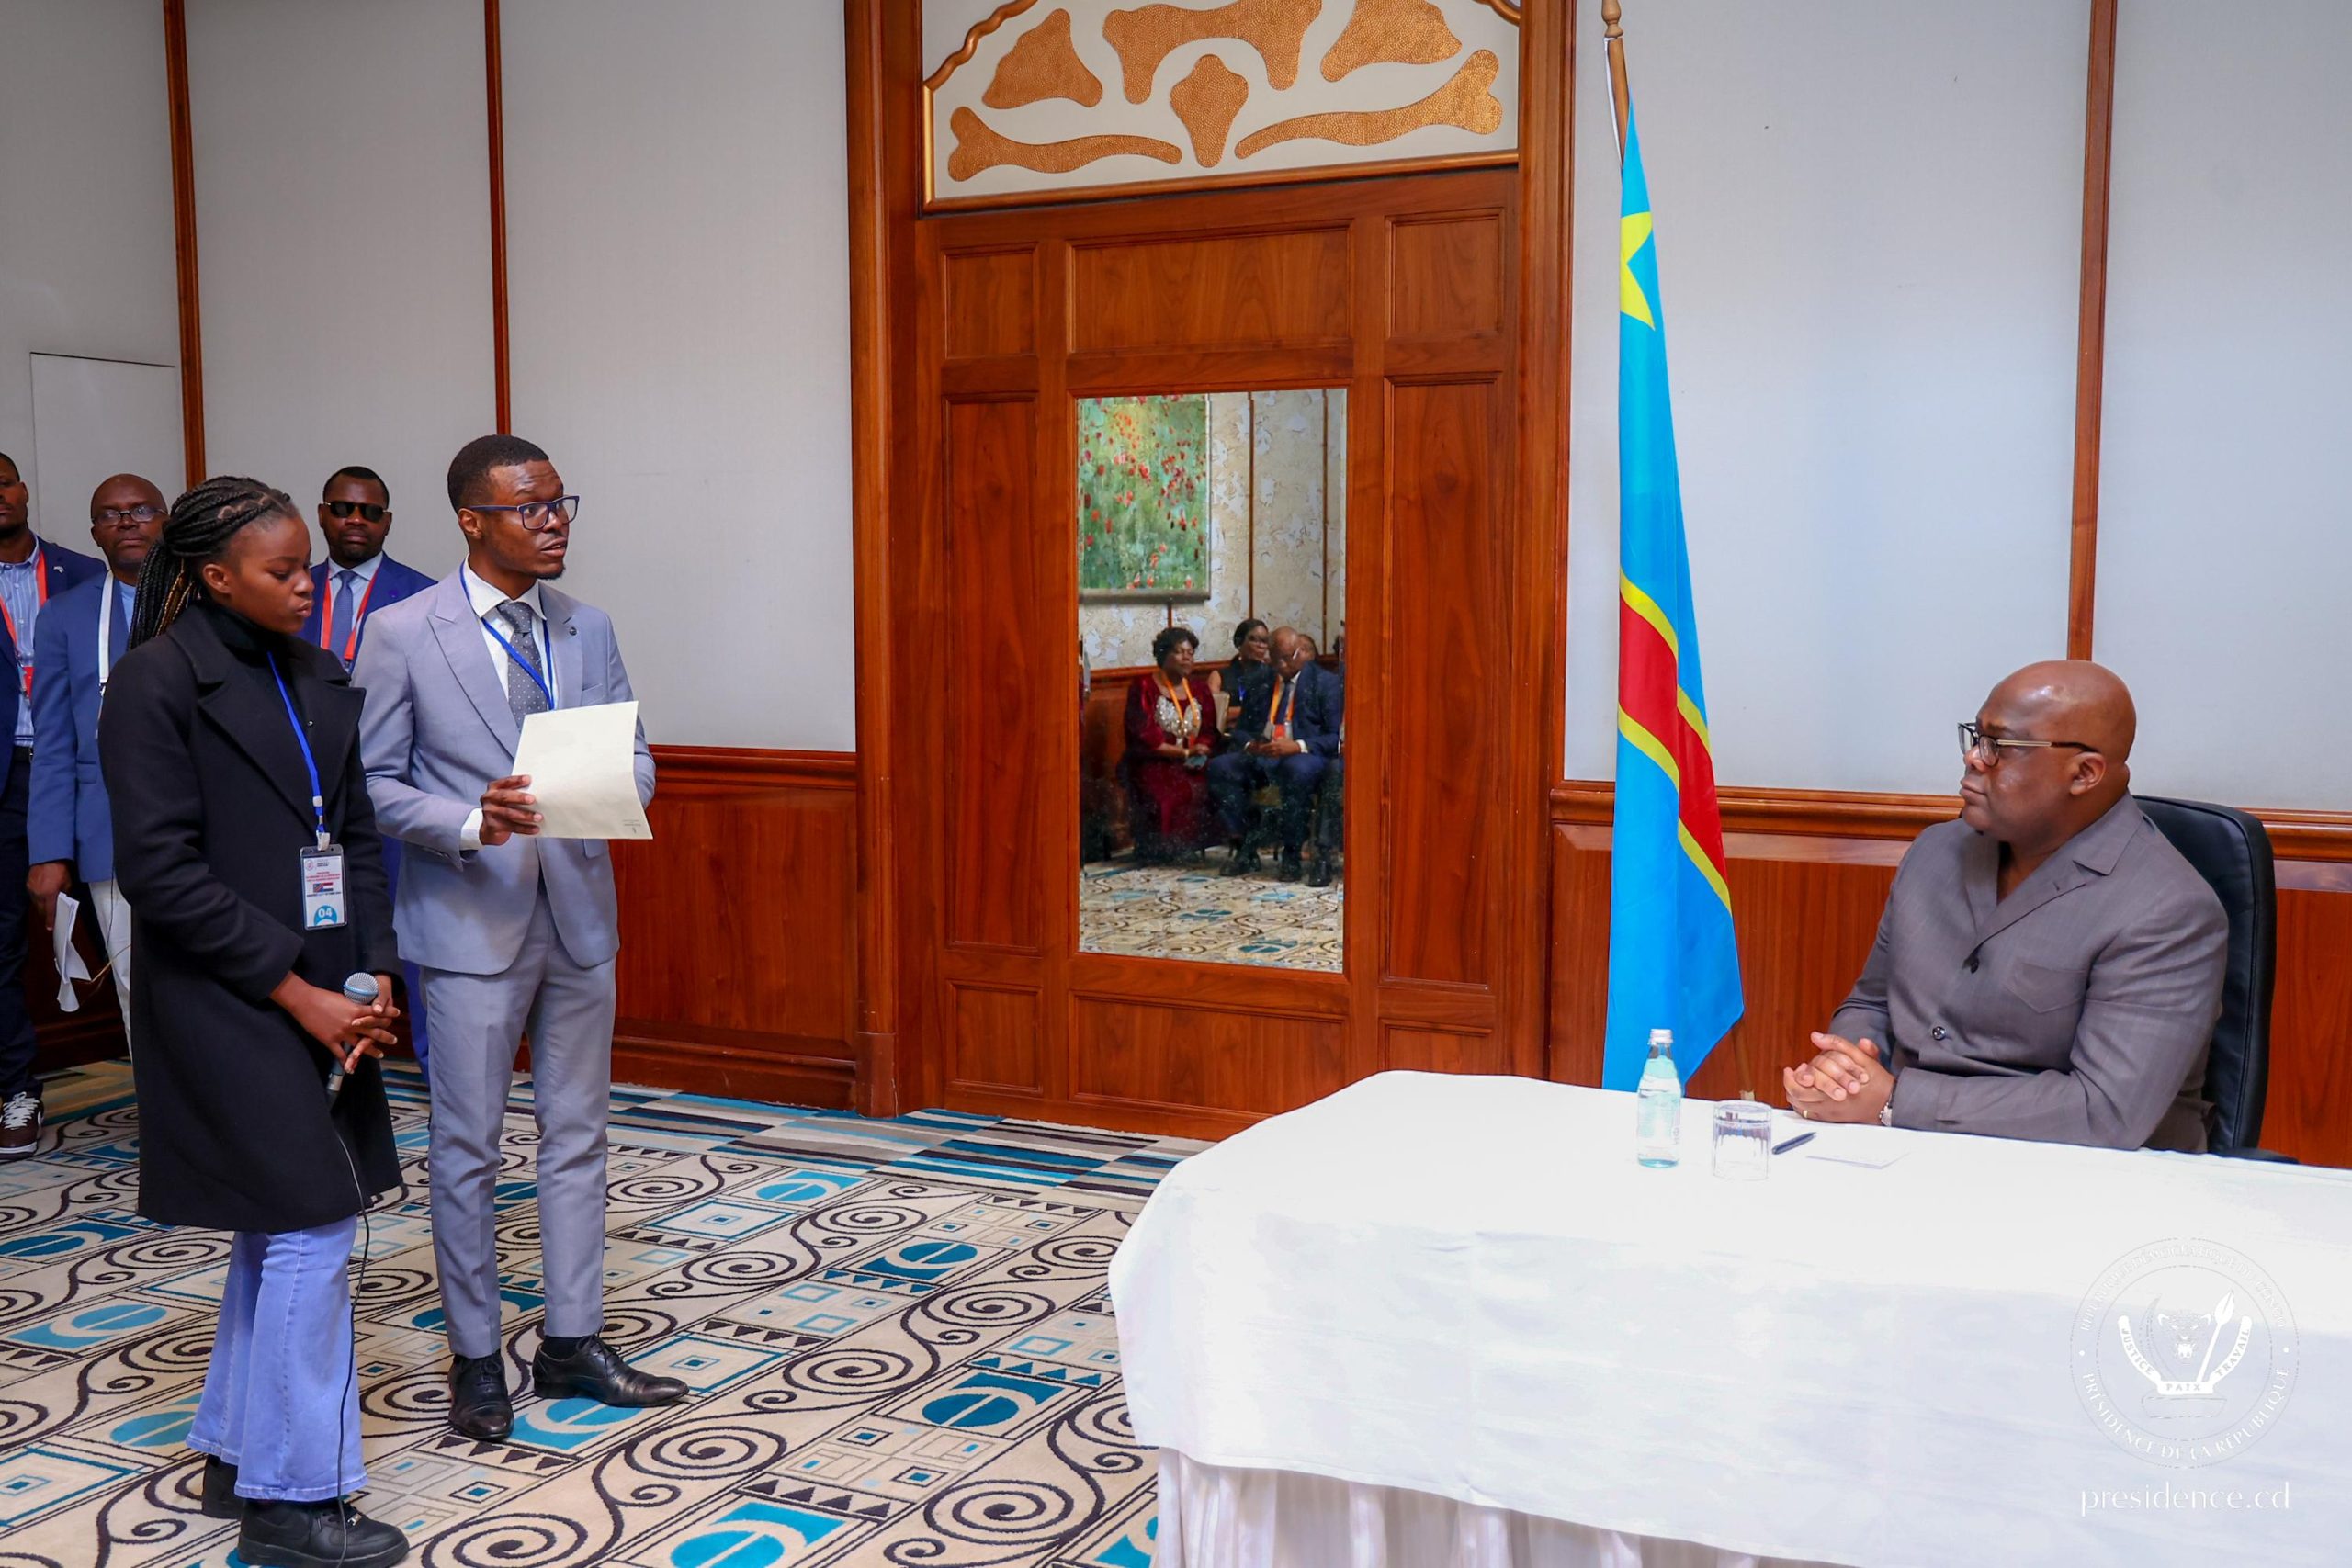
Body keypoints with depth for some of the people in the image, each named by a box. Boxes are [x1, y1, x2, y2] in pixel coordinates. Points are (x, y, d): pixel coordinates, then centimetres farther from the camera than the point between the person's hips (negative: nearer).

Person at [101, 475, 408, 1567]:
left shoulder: (314, 677, 9)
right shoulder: (158, 681, -11)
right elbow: (158, 866, -15)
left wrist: (373, 976, -2)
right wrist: (294, 991, -16)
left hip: (322, 994, 7)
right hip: (226, 1001, -7)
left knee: (277, 1227, 14)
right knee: (311, 1229, -5)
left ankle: (237, 1453, 29)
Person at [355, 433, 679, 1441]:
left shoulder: (589, 630, 7)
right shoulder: (401, 634, -6)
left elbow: (635, 755, 10)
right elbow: (375, 782, -5)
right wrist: (471, 824, -21)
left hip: (579, 915, 5)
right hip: (469, 922, -4)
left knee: (576, 1137, 12)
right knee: (468, 1151, 5)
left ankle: (571, 1344, 24)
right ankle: (475, 1358, 20)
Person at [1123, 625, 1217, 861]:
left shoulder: (1199, 688, 15)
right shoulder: (1143, 689, -1)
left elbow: (1209, 731, 11)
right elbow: (1145, 737, -10)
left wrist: (1200, 752, -13)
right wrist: (1185, 753, -16)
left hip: (1192, 765, 5)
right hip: (1153, 764, -5)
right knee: (1168, 792, -35)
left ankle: (1190, 846, -11)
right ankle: (1155, 850, -15)